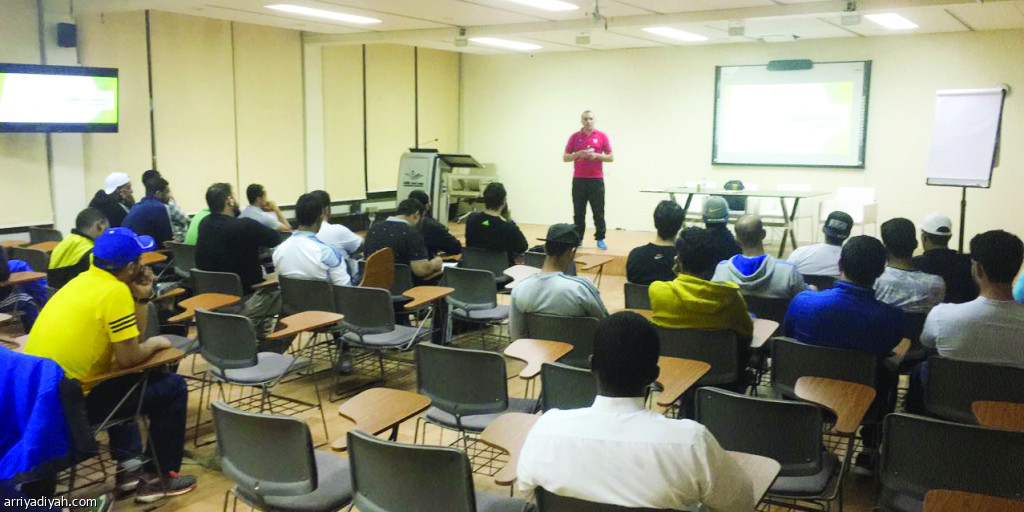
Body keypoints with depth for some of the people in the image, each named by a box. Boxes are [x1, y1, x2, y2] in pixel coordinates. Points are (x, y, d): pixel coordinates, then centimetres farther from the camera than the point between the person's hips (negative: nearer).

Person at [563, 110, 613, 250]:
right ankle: (577, 239, 13)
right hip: (579, 179, 1)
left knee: (599, 212, 0)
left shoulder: (602, 136, 3)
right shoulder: (574, 137, 6)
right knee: (578, 212, 4)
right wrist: (579, 154, -12)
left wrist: (596, 155, -13)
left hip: (596, 179, -1)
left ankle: (600, 239, 10)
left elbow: (611, 157, 4)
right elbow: (565, 157, 6)